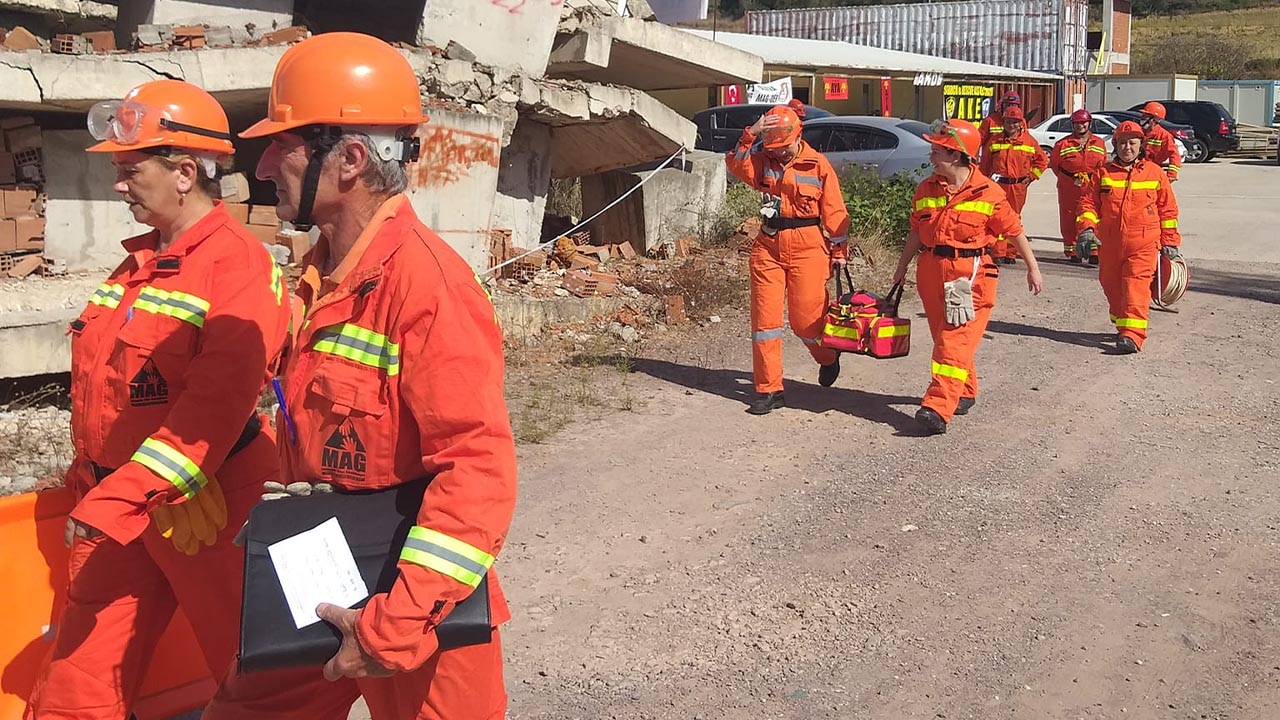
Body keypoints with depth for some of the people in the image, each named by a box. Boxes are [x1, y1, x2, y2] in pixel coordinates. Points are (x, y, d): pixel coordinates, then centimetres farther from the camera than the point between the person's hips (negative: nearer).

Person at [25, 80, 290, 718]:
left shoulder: (238, 265, -13)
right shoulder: (136, 265, 14)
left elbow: (217, 402, -23)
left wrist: (125, 492, -26)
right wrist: (87, 488, 21)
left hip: (203, 505, -8)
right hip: (116, 505, 8)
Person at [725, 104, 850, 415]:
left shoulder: (818, 164, -2)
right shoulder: (762, 161, 5)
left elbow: (834, 210, 1)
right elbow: (735, 164, -15)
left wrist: (839, 250, 1)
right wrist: (750, 135, -24)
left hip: (807, 246, -3)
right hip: (769, 245, 3)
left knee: (805, 319, 0)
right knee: (765, 317, 1)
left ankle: (828, 357, 35)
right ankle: (768, 389, 9)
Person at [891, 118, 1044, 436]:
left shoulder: (987, 192, -8)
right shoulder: (926, 190, 7)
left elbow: (1014, 230, 0)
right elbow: (917, 232, 18)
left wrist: (1032, 267, 5)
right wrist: (902, 266, 20)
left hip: (971, 275, -6)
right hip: (932, 272, 6)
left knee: (956, 340, -12)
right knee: (944, 337, 13)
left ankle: (938, 408, -20)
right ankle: (965, 392, 33)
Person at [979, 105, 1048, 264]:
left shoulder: (1029, 141, 4)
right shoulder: (994, 141, 6)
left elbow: (1042, 160, 14)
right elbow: (985, 164, 13)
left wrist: (1031, 176, 7)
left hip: (1018, 186, 0)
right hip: (998, 184, 0)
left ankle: (1011, 254, 13)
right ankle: (999, 253, -8)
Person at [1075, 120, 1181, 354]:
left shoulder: (1155, 173, 6)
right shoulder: (1103, 173, 8)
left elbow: (1168, 210, 8)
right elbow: (1088, 201, 7)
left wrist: (1170, 242, 6)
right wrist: (1086, 228, -10)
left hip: (1143, 243, -3)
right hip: (1109, 243, 3)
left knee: (1136, 285, -13)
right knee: (1111, 284, 11)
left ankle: (1132, 335, -20)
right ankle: (1122, 325, 32)